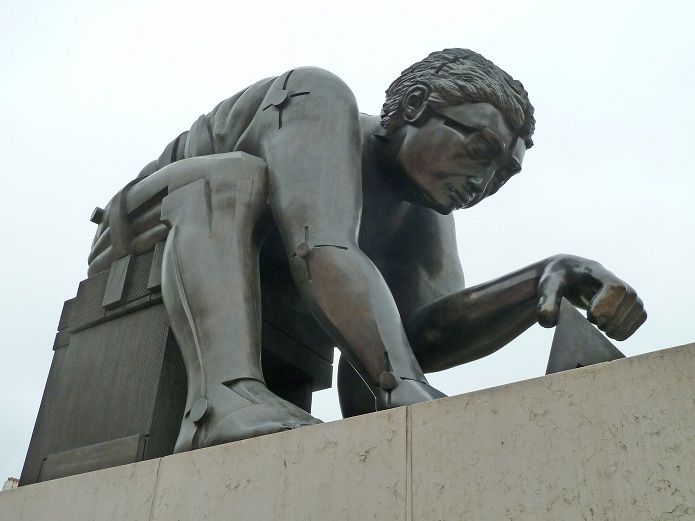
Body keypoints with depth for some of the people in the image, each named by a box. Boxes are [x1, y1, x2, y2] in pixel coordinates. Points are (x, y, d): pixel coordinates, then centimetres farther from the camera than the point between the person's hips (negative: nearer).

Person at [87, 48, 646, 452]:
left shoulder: (423, 210, -7)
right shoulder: (318, 99, -28)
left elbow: (430, 333, -25)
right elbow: (319, 253, -46)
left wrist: (553, 274, -39)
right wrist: (403, 388, -58)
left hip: (251, 315, 6)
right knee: (234, 175, -36)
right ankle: (227, 396, -53)